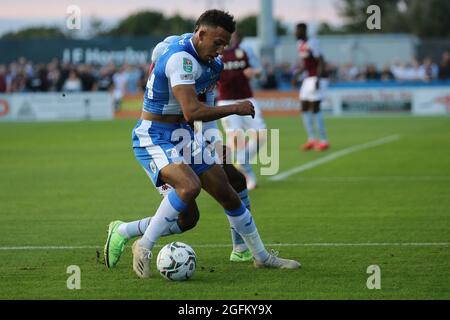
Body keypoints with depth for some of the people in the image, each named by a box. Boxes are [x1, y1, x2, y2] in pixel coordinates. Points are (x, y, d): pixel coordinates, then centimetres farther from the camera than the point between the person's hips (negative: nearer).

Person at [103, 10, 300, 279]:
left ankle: (263, 257, 26)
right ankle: (144, 247, -18)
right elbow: (192, 112, -32)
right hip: (153, 138, -9)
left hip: (182, 135, 9)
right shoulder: (181, 58, -25)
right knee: (190, 186, -34)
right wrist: (236, 109, -23)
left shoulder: (213, 63, 6)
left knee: (228, 195, 9)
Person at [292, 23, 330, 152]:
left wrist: (318, 79, -24)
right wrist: (297, 74, 16)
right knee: (304, 109, 7)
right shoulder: (300, 44, 11)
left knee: (315, 108, -9)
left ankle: (323, 141, -2)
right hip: (308, 78, 9)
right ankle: (311, 139, 13)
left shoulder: (312, 43, -16)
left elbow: (321, 63, -18)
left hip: (316, 78, -9)